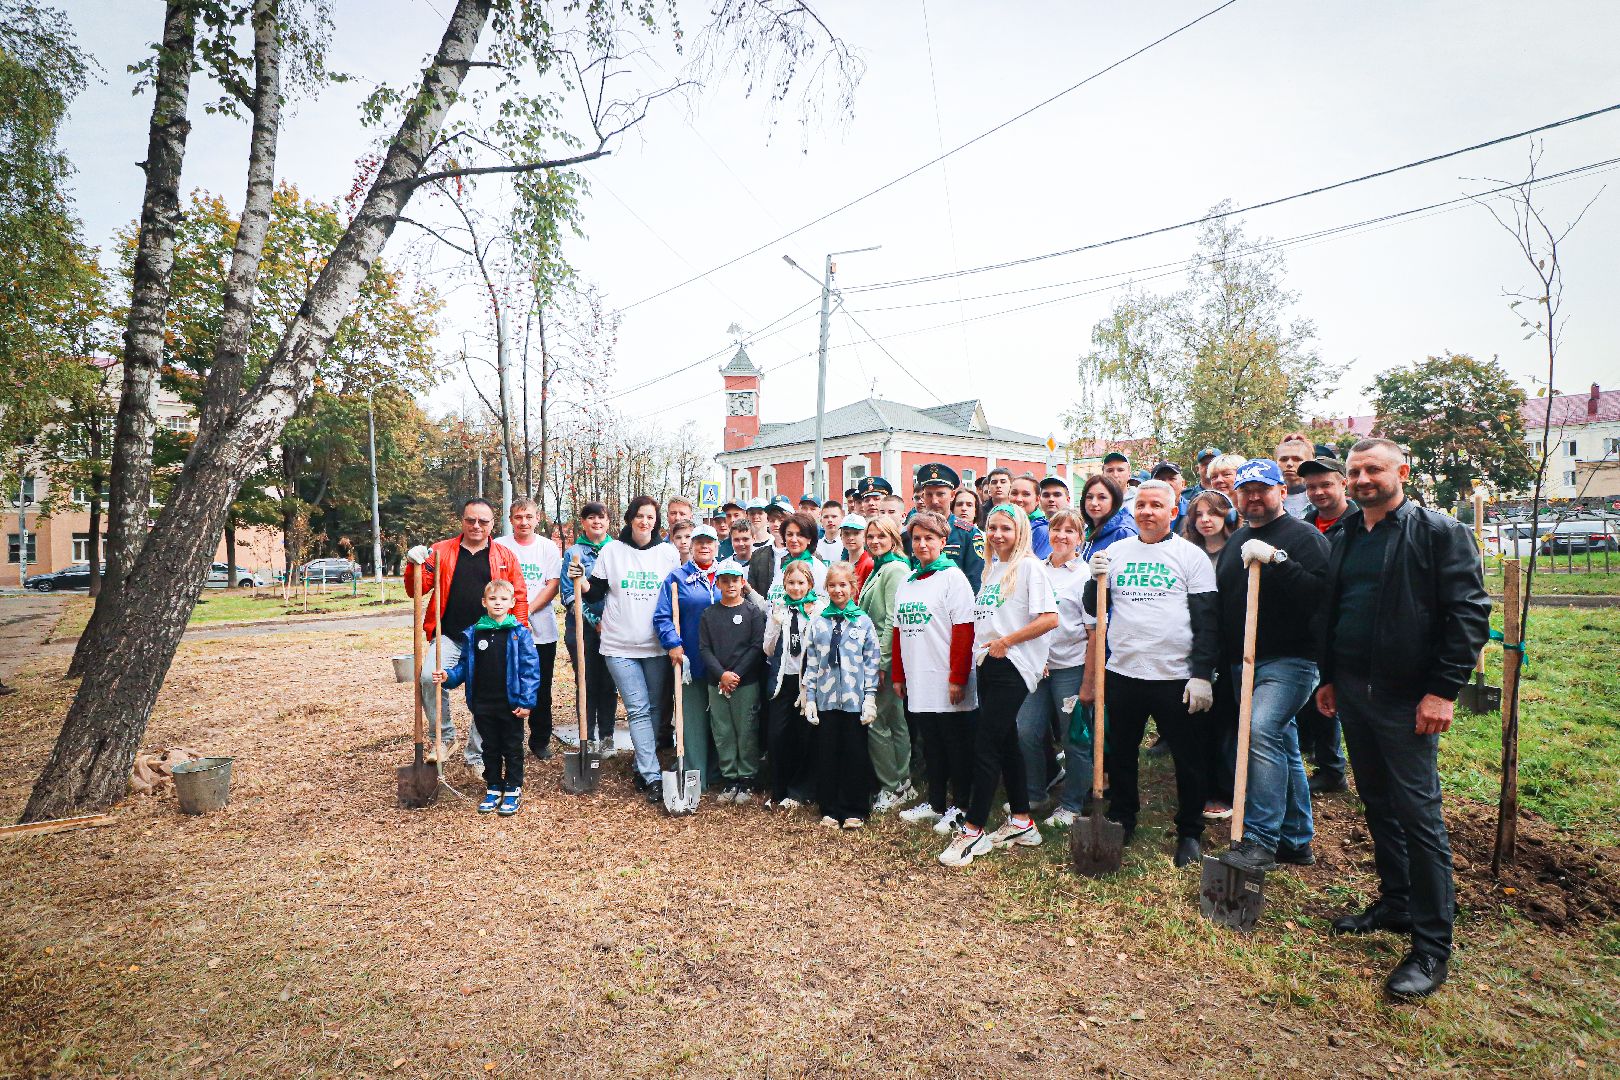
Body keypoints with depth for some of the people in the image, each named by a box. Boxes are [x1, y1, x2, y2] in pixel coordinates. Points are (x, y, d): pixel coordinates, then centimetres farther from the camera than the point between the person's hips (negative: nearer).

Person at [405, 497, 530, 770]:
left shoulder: (505, 556, 6)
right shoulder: (441, 551, 6)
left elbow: (520, 596, 5)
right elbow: (416, 590, 4)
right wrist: (415, 565, -15)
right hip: (448, 637, 0)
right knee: (430, 677, -25)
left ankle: (476, 755, 24)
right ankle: (444, 735, -1)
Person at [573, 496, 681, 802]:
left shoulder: (668, 552, 5)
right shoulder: (611, 550, 5)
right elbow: (596, 591, 9)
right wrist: (580, 579, -10)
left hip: (657, 645, 1)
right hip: (620, 645, -1)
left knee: (653, 708, 8)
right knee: (638, 710, -5)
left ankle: (642, 767, 24)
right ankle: (652, 777, -4)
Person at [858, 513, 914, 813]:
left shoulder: (896, 569, -13)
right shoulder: (876, 570, 16)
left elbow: (893, 620, -18)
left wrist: (880, 663, -19)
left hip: (885, 657, -9)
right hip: (876, 656, 9)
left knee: (876, 721, -4)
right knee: (895, 721, 14)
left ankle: (892, 788, 7)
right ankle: (903, 783, 23)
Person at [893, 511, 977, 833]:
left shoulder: (952, 577, -7)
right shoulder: (906, 582, 14)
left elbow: (964, 631, -13)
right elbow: (898, 630, 17)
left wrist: (958, 677, -18)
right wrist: (897, 674, 14)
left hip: (947, 682, -6)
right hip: (918, 682, 6)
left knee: (957, 743, 5)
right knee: (931, 743, 15)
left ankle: (958, 807, 17)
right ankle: (935, 802, 28)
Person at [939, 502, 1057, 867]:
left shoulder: (1029, 567, -8)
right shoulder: (991, 569, 16)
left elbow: (1050, 618, -16)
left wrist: (1005, 641, -16)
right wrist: (982, 645, 6)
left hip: (1012, 666, -8)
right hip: (988, 664, 8)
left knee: (985, 745, -8)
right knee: (1005, 742, 14)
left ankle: (973, 830, 1)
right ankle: (1021, 823, 26)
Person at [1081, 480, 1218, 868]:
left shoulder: (1191, 555, -2)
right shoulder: (1115, 551, 7)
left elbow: (1207, 621, -4)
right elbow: (1094, 609, 10)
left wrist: (1201, 675, -11)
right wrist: (1096, 579, -10)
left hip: (1175, 676, -3)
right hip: (1122, 672, 3)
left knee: (1187, 759, 9)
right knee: (1120, 753, 15)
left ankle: (1190, 832, 27)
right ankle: (1121, 820, 32)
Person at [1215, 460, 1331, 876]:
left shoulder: (1303, 536, -6)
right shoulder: (1236, 542, 16)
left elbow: (1320, 592, -21)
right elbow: (1221, 601, 23)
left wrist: (1274, 558, -26)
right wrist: (1223, 658, 15)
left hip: (1289, 660, -8)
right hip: (1243, 661, 8)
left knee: (1260, 729, -24)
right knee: (1283, 747, 15)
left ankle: (1260, 840, -17)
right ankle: (1296, 840, 26)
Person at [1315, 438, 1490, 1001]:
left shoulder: (1439, 532, -7)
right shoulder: (1344, 538, 12)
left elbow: (1470, 612, -12)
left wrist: (1443, 689, -16)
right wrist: (1328, 676, 15)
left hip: (1406, 699, -6)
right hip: (1352, 693, 7)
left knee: (1418, 814, -2)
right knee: (1378, 805, 16)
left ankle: (1432, 945, 9)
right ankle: (1395, 904, 31)